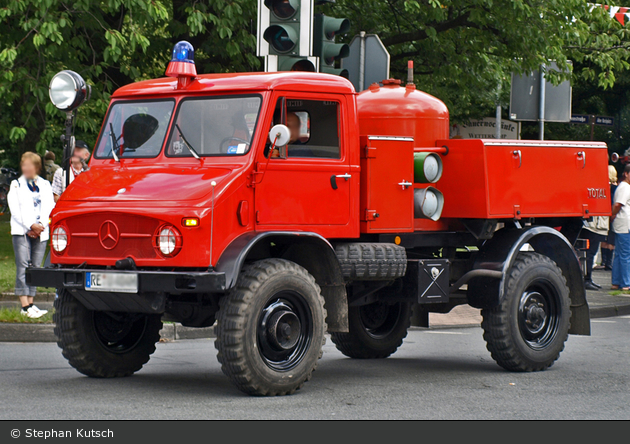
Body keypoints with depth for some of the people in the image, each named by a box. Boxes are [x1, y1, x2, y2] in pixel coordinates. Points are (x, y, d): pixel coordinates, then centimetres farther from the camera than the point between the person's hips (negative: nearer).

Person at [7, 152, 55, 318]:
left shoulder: (45, 185, 14)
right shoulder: (16, 185, 8)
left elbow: (49, 208, 7)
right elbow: (15, 209, -2)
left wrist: (40, 226, -8)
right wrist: (30, 225, -11)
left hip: (41, 232, 3)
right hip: (21, 231, -3)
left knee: (35, 267, 1)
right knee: (23, 266, -11)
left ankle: (30, 303, 4)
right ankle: (25, 306, -16)